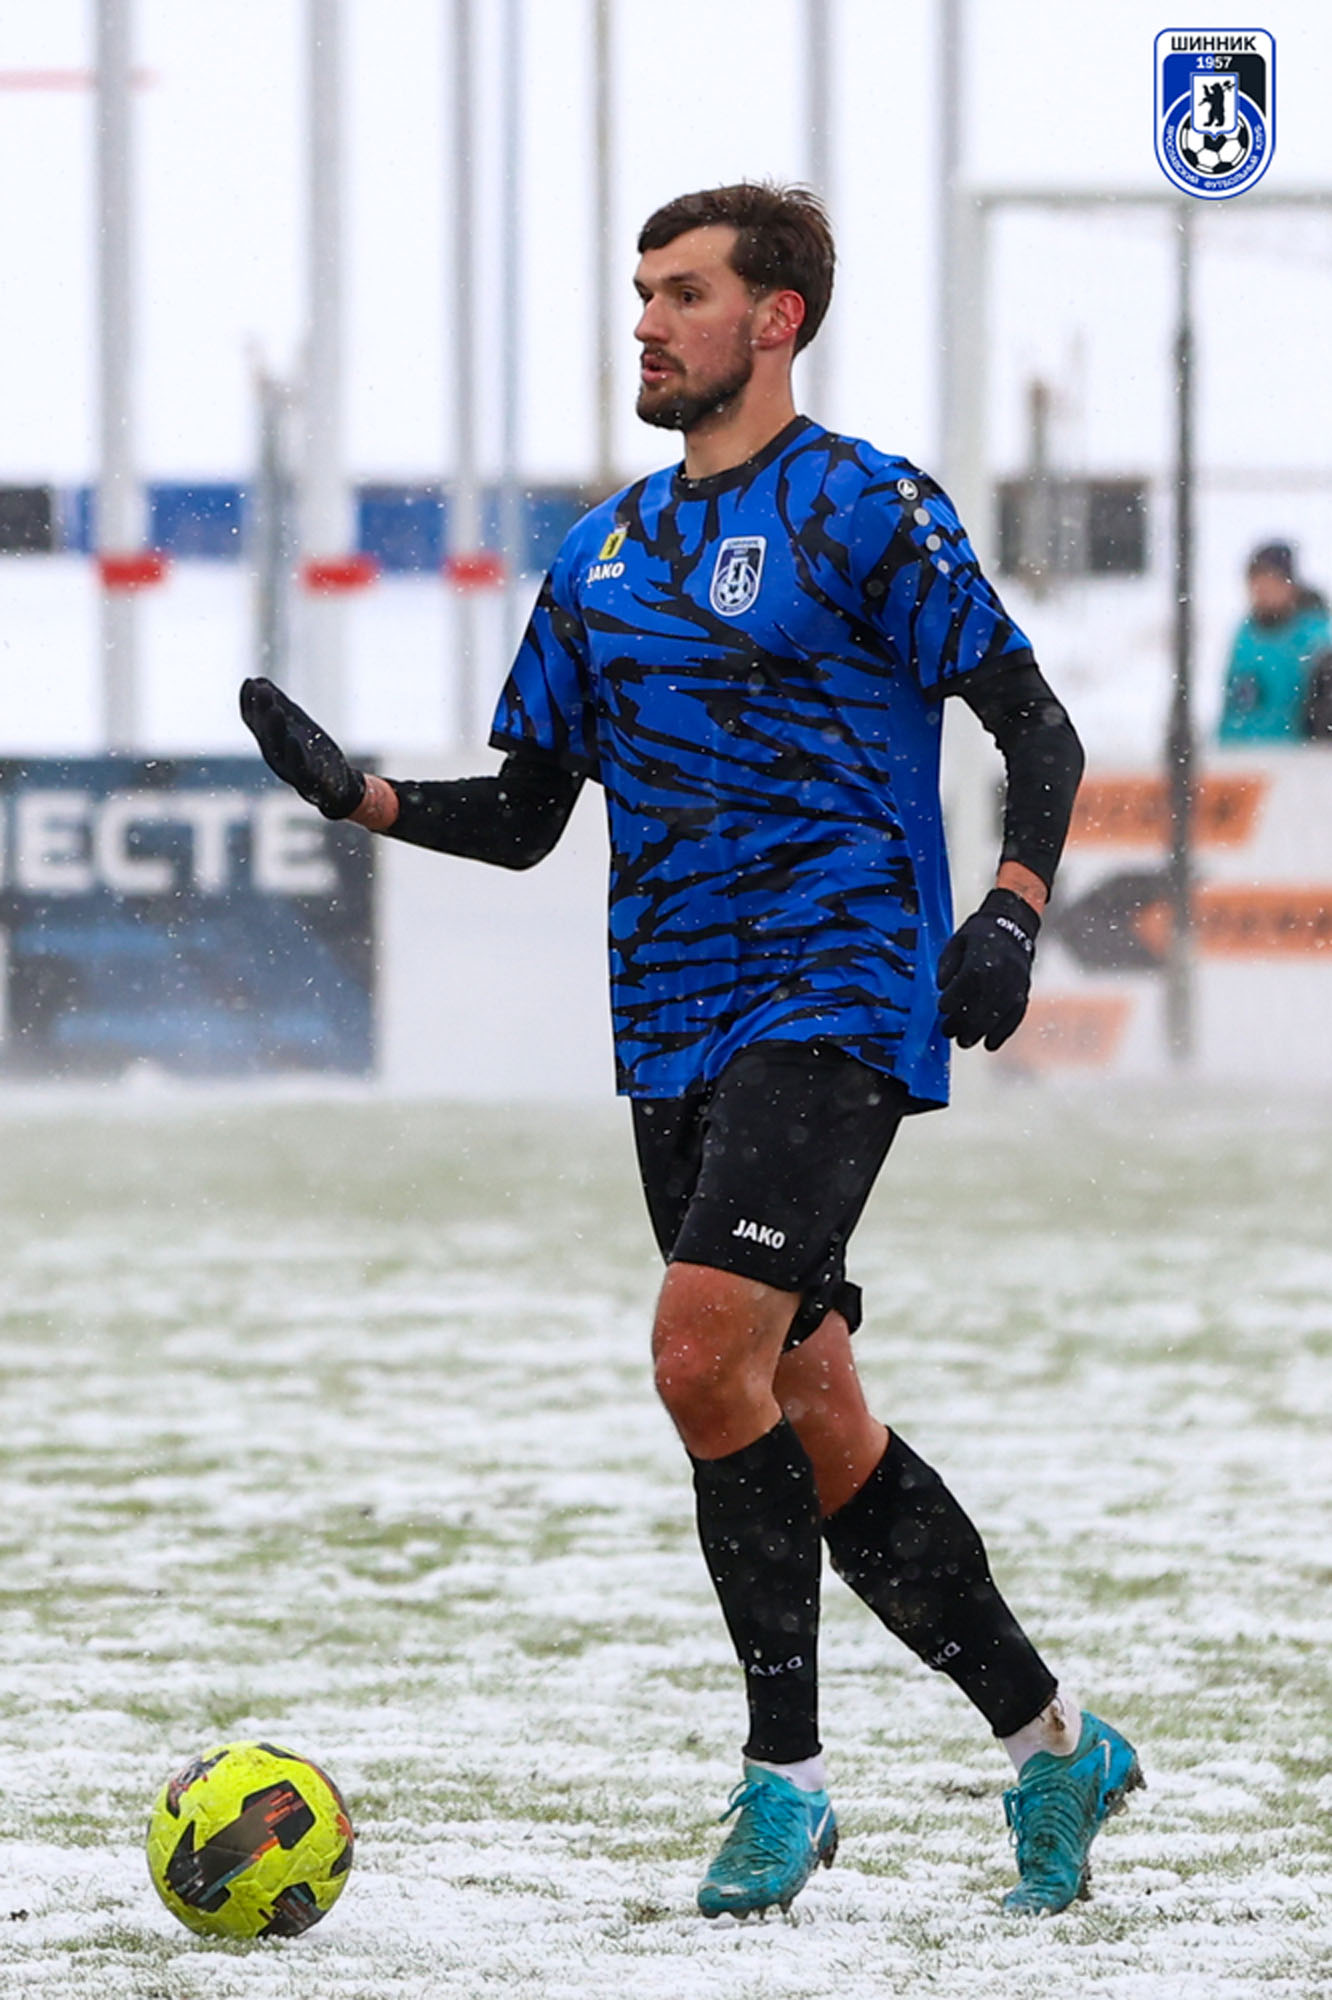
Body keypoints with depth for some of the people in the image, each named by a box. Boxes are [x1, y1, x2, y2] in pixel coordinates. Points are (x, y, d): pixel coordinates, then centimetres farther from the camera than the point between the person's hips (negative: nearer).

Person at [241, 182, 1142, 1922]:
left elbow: (1040, 733, -4)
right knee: (813, 1427, 6)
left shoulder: (863, 508, -3)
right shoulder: (607, 553, 16)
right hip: (679, 1038, 7)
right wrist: (359, 793, 3)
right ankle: (1053, 1745, 18)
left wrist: (1012, 913, -19)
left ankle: (785, 1771, -9)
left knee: (704, 1352, -21)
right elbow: (523, 813, 20)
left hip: (836, 1001, -7)